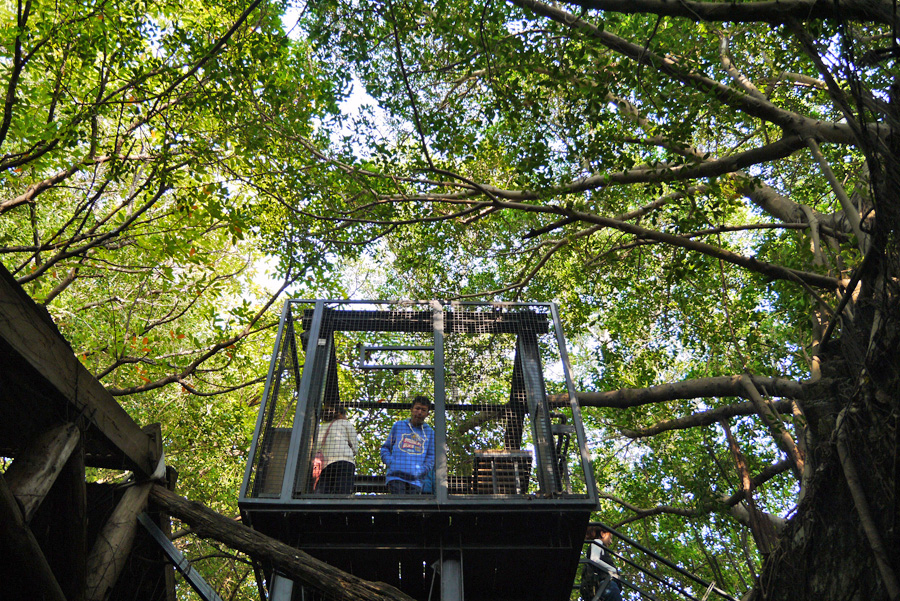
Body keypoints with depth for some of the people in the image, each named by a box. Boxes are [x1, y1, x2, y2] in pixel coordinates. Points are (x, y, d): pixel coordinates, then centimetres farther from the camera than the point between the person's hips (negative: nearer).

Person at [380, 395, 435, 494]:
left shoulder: (429, 432, 15)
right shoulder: (398, 426, 16)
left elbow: (431, 457, 11)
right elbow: (385, 447, 19)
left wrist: (422, 470, -6)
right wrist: (390, 463, 0)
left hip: (416, 479, 1)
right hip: (396, 475, -1)